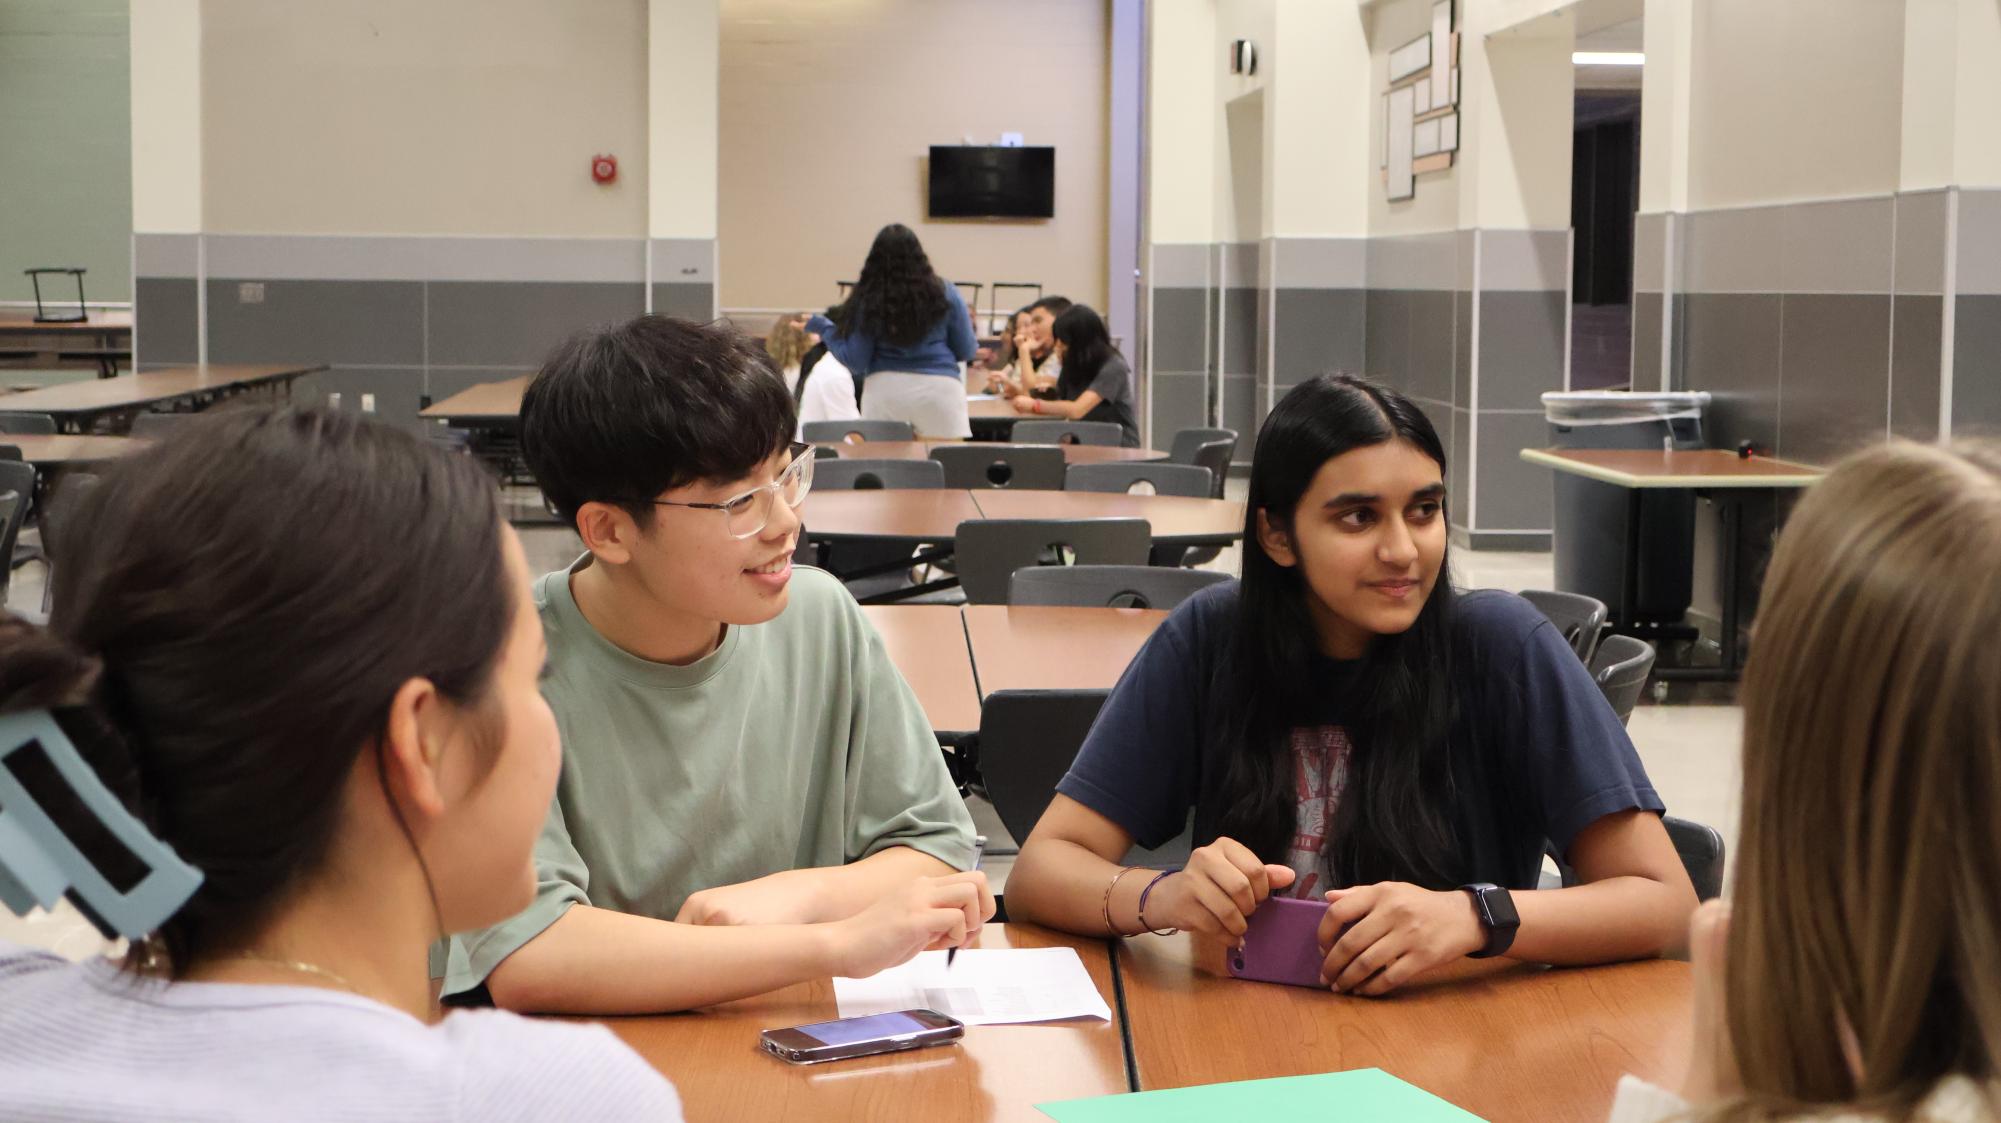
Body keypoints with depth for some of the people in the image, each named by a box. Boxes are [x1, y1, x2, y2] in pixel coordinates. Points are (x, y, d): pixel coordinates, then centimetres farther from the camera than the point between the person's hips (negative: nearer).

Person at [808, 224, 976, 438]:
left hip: (885, 389, 1)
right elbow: (966, 351, 4)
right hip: (938, 388, -1)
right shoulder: (945, 293, -2)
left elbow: (856, 362, 0)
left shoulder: (867, 300, -3)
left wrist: (823, 328, 12)